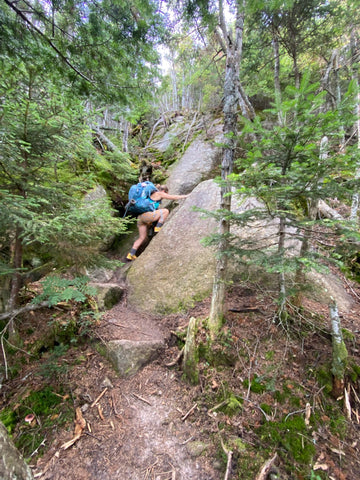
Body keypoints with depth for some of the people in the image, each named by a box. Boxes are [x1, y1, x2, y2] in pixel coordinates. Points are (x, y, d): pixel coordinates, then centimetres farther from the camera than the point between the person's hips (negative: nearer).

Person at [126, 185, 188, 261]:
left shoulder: (152, 194, 29)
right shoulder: (159, 193, 5)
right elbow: (174, 197, 8)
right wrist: (185, 196, 20)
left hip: (140, 217, 9)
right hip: (146, 215, -9)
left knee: (142, 237, 13)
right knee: (166, 211, 2)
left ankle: (131, 254, 8)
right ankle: (158, 228, -3)